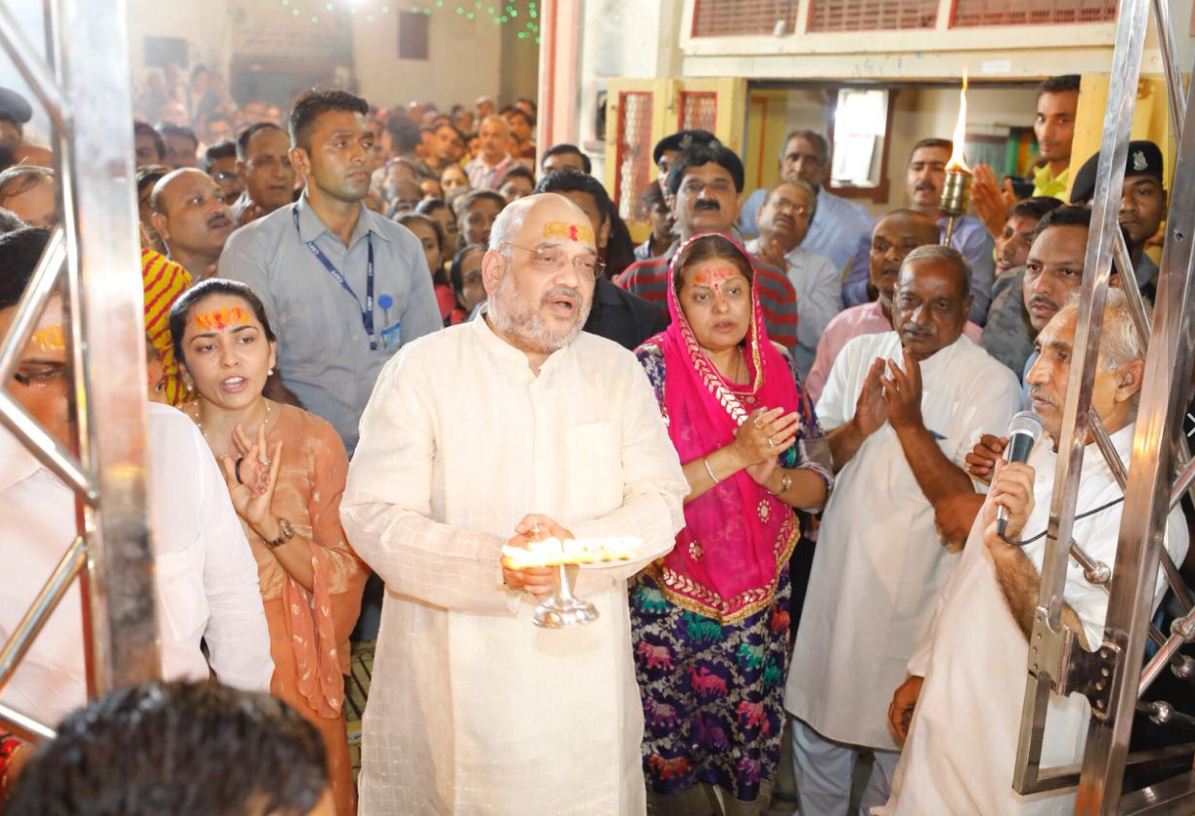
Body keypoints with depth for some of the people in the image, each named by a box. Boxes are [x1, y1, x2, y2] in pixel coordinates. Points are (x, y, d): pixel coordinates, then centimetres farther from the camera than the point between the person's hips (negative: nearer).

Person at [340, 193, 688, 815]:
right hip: (455, 674, -2)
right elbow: (372, 516, -12)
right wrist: (493, 562, -26)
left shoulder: (617, 372, 4)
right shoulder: (422, 369, -5)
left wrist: (577, 547, -20)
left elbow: (660, 505, -1)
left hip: (584, 667, 3)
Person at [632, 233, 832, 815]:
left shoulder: (778, 370, 0)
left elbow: (819, 484, 3)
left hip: (759, 602, 4)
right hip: (668, 601, -3)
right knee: (672, 750, 10)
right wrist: (734, 455, -25)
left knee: (752, 745, 14)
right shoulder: (652, 369, -13)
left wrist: (773, 477, -18)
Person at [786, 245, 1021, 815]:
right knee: (816, 715, 19)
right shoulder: (860, 353, 0)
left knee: (897, 733, 15)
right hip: (839, 572, 4)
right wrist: (859, 428, -18)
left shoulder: (992, 384, -14)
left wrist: (909, 424, -26)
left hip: (918, 593, -4)